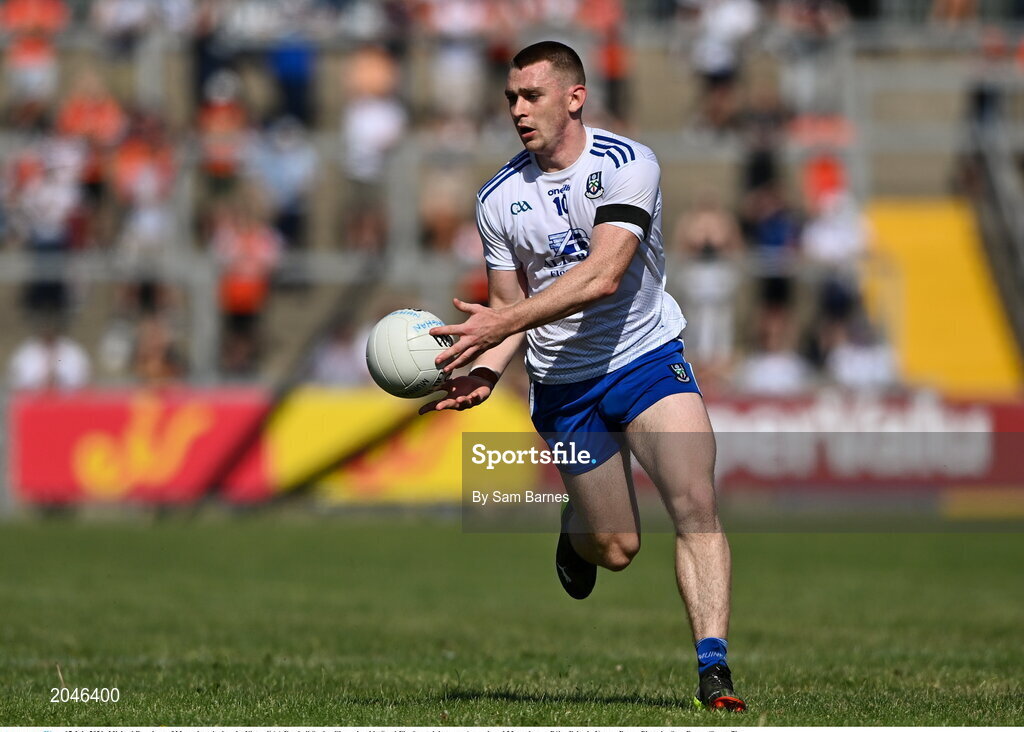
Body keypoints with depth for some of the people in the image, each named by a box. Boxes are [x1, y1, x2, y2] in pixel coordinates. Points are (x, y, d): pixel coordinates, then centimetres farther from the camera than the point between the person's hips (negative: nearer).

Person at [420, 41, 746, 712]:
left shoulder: (628, 165, -13)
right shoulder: (499, 199, 1)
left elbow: (603, 274, -25)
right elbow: (512, 306, 9)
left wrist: (503, 322, -31)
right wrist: (486, 369, -13)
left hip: (647, 359, -3)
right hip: (562, 385, 3)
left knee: (696, 506, -22)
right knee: (614, 549, 7)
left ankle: (713, 669, -23)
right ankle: (575, 530, 44)